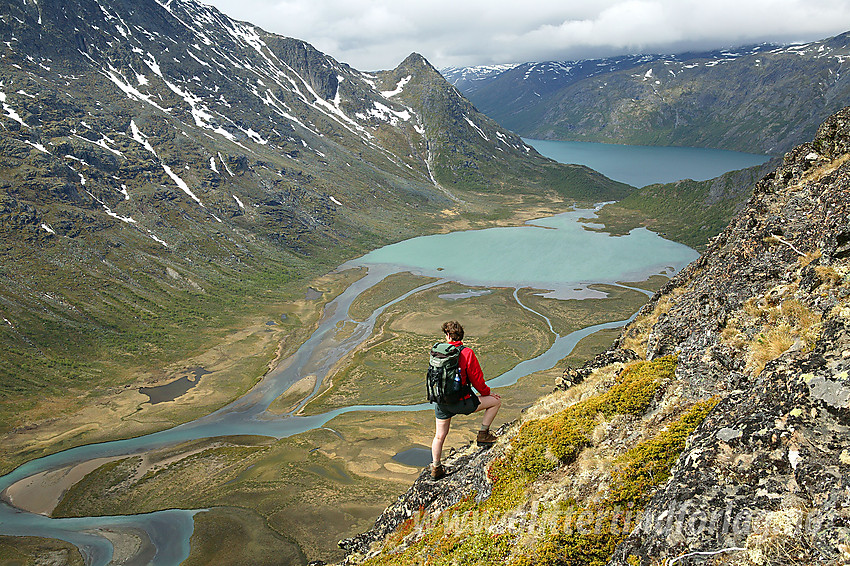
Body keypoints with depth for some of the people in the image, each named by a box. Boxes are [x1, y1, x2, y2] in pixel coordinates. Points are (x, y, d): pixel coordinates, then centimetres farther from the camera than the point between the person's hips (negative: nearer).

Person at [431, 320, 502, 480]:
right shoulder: (467, 353, -14)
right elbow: (477, 379, -8)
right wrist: (486, 392, 11)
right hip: (460, 403, -5)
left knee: (440, 435, 23)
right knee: (496, 401, 11)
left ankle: (436, 468, 32)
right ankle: (483, 435, 16)